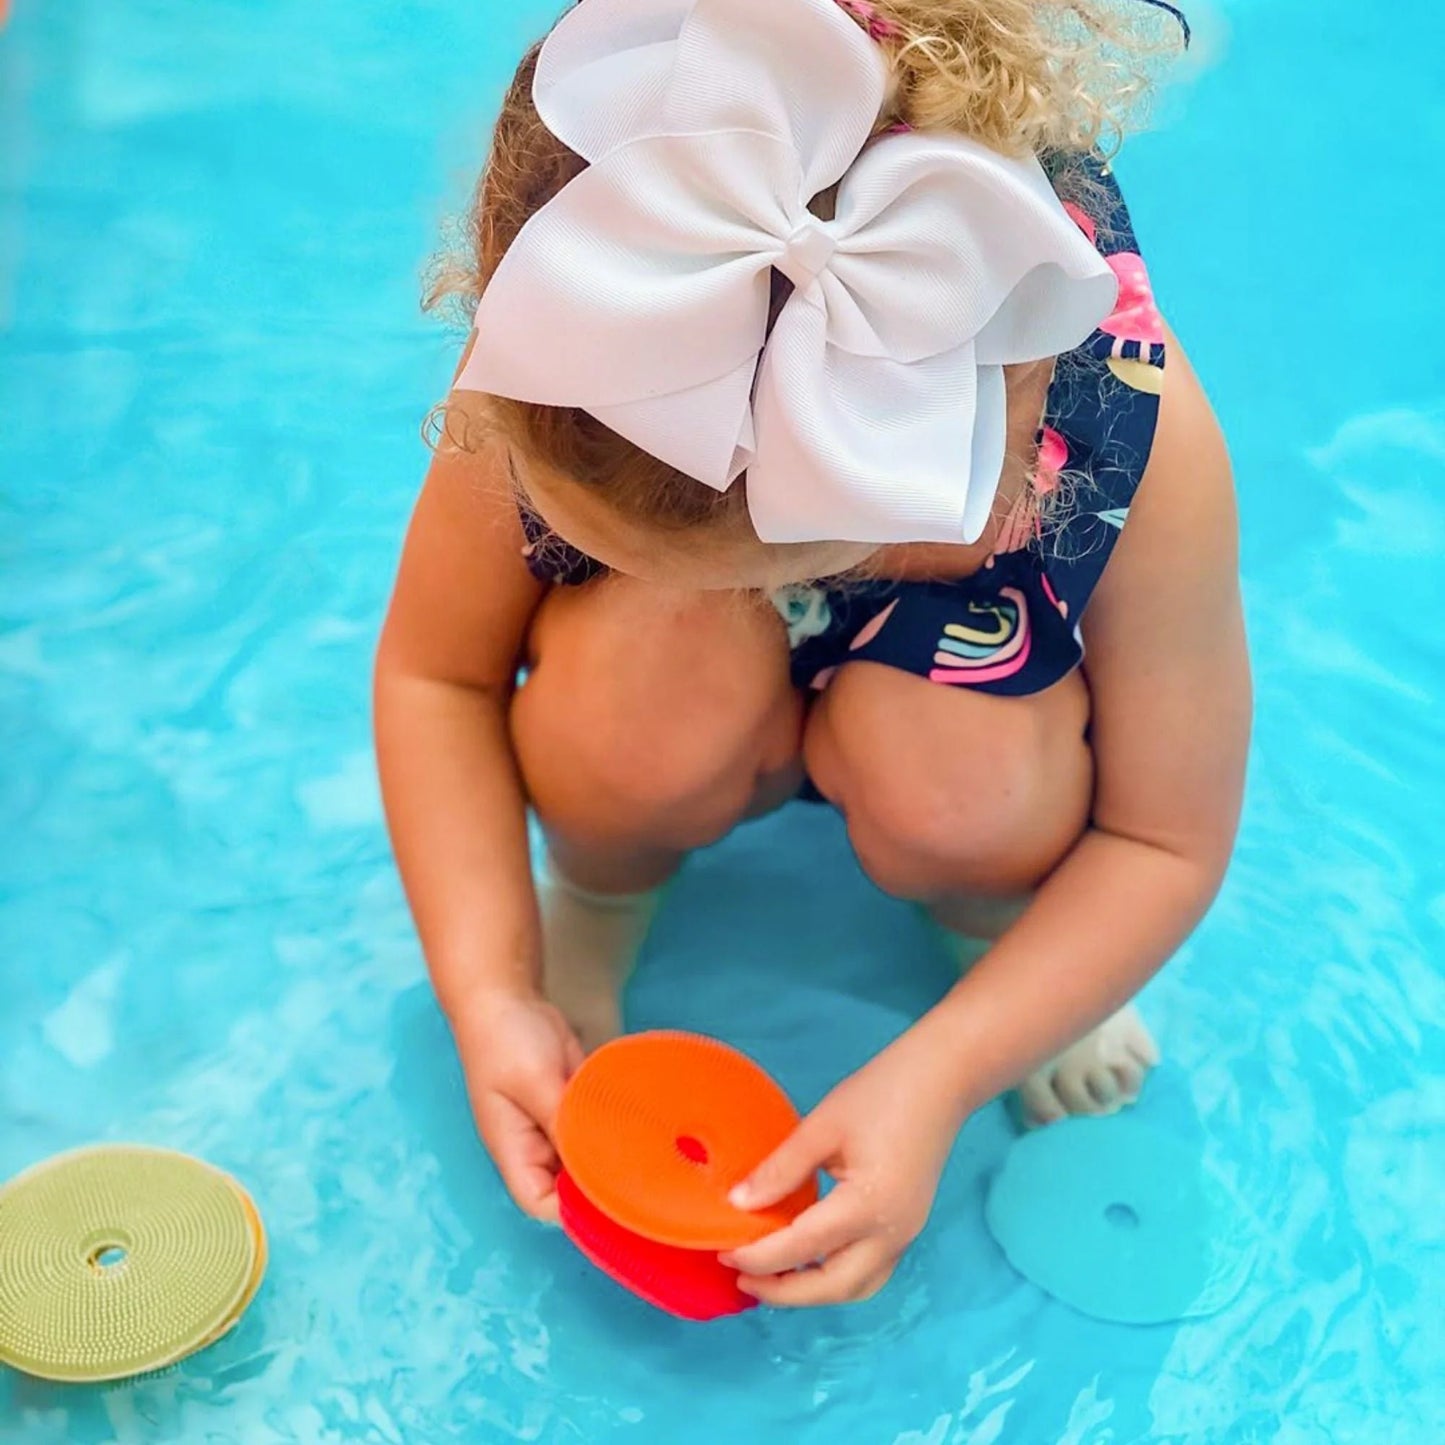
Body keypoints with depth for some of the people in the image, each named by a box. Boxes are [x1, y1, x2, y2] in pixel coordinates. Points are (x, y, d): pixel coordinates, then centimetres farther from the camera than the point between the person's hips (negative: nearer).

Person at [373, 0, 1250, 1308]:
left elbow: (1168, 841, -21)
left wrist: (932, 1079, -31)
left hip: (954, 663, 0)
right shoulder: (555, 381, -34)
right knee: (643, 669, -35)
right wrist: (491, 994, -26)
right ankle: (602, 892, 1)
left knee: (946, 783, -36)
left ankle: (996, 908, 3)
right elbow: (434, 673, -16)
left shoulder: (1135, 427, -37)